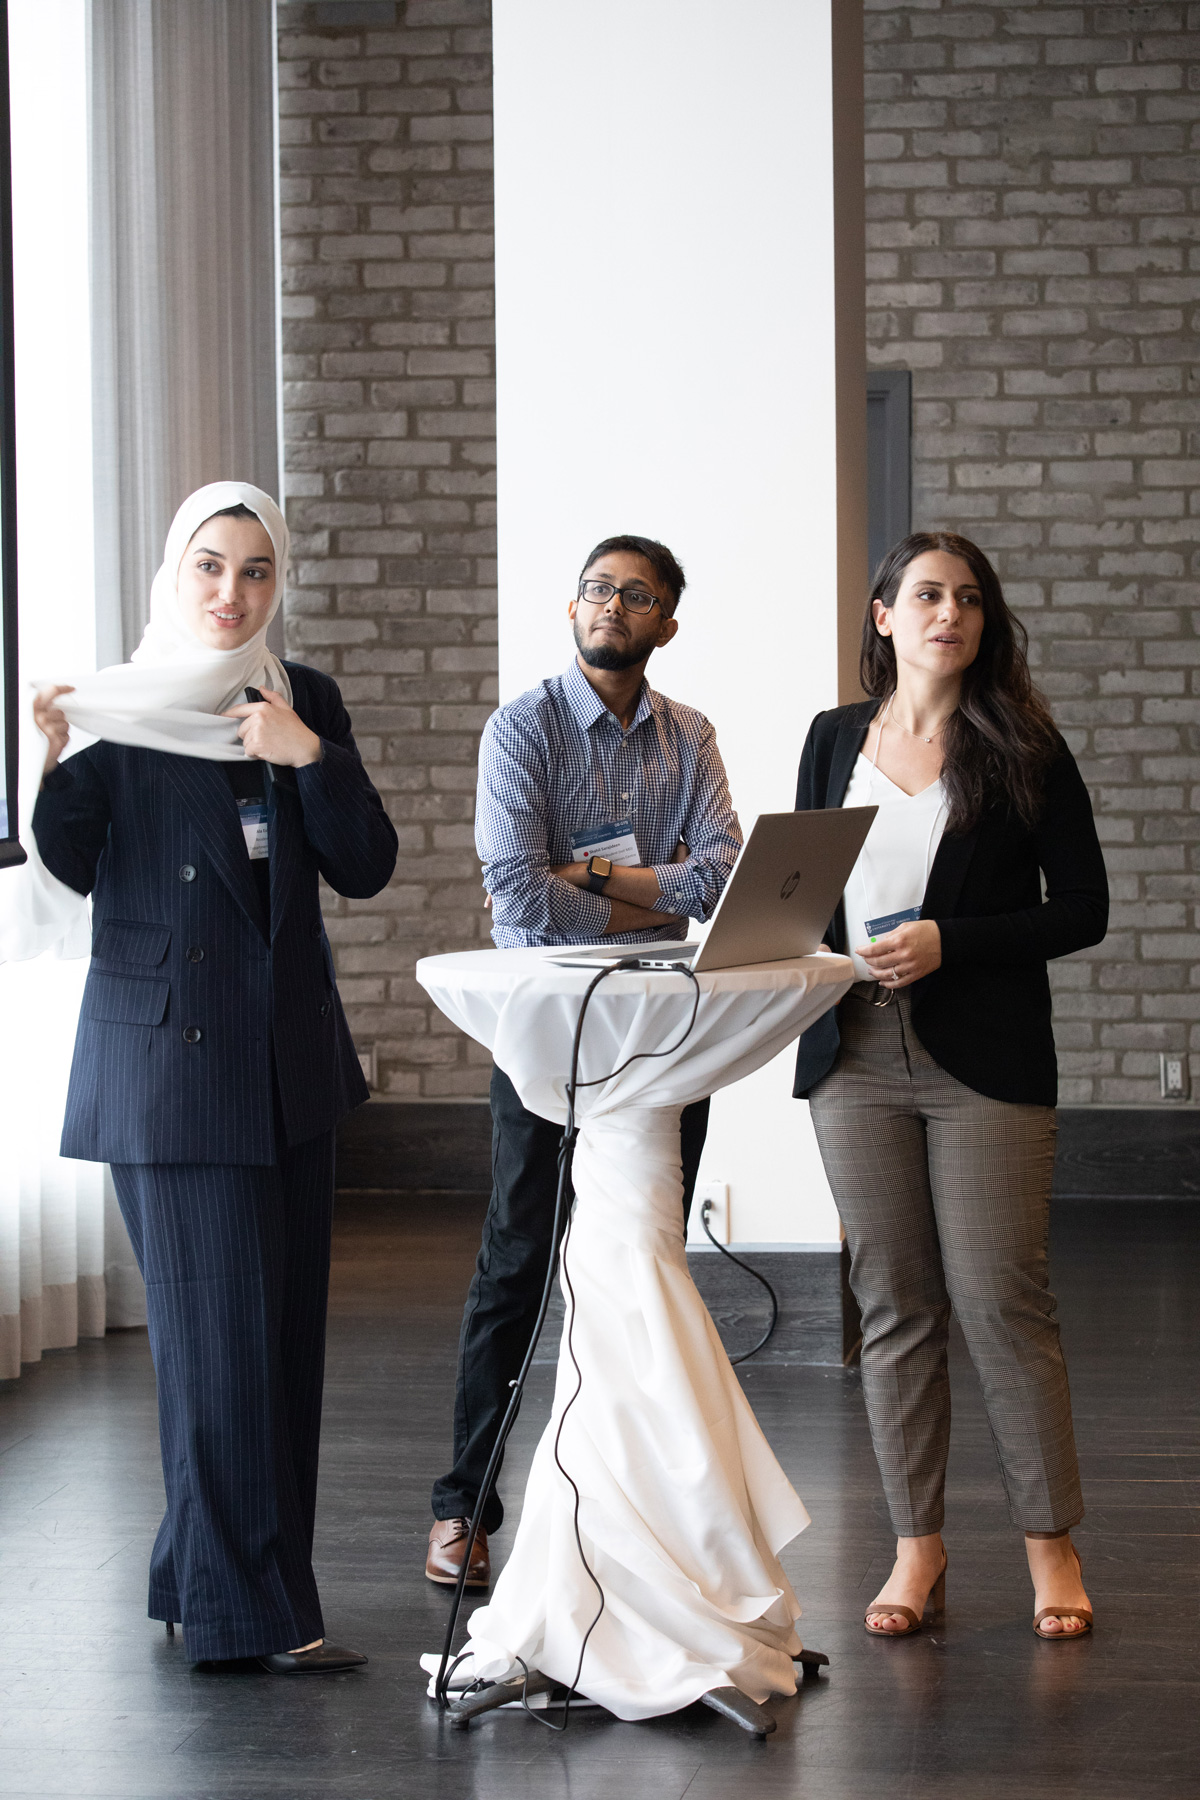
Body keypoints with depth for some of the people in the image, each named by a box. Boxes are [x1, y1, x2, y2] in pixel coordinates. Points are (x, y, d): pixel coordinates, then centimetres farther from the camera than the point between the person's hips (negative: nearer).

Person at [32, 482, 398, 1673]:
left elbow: (364, 868, 2)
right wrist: (49, 764, -23)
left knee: (285, 1322, 7)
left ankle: (198, 1575, 20)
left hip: (288, 1057, 5)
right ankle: (254, 1614, -2)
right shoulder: (116, 705, -3)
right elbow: (76, 869, -7)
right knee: (222, 1330, -7)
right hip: (170, 1058, -5)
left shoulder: (302, 700, 8)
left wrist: (311, 758, -12)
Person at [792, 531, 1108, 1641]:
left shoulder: (1023, 749, 1)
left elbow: (1083, 909, -1)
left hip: (984, 1066, -3)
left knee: (1003, 1301, -4)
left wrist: (946, 944, -12)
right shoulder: (837, 739, 11)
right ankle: (918, 1547, 13)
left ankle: (1051, 1546, 8)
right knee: (894, 1306, 6)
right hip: (856, 1059, 3)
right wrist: (827, 956, -4)